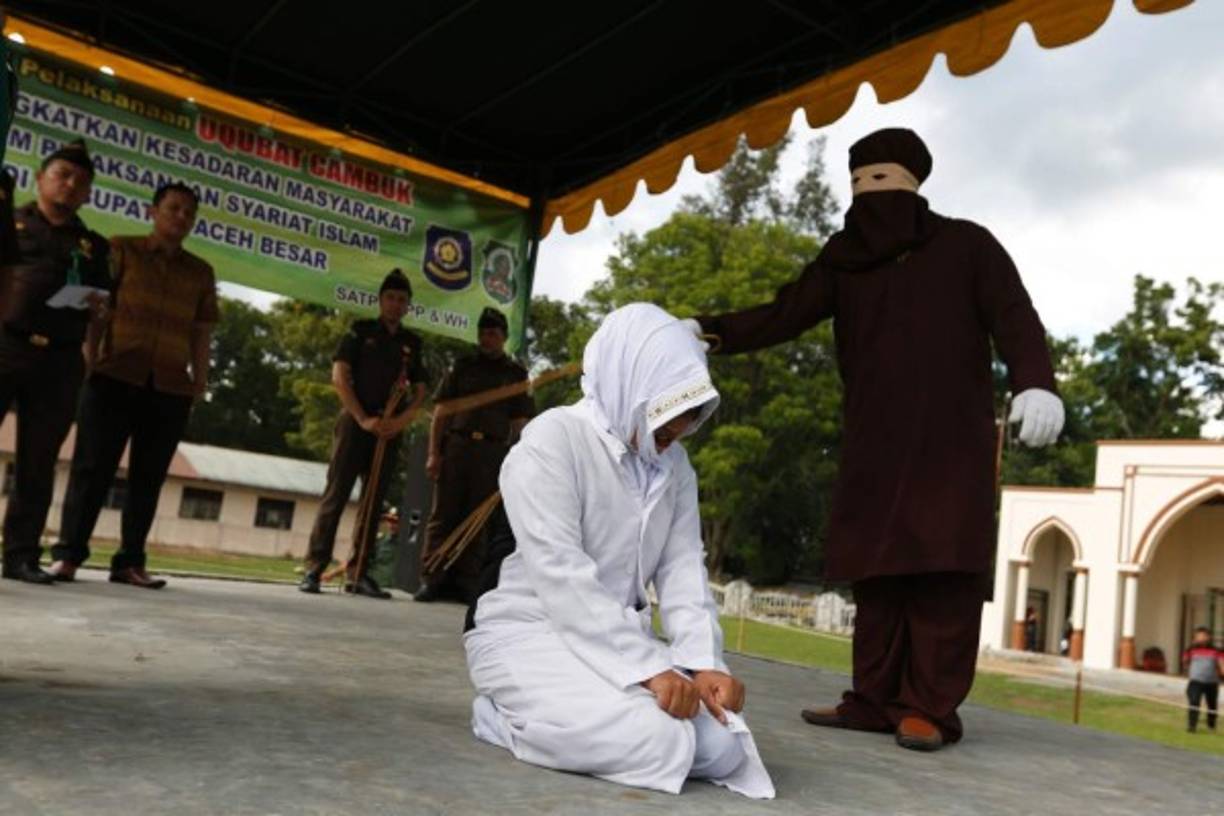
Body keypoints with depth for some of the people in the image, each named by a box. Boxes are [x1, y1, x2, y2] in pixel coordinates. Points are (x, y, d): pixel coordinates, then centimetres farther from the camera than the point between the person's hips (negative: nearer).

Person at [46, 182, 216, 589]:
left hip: (171, 387, 3)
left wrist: (200, 378, 8)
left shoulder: (200, 272, 16)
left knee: (148, 476, 3)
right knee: (92, 466, -3)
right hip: (115, 376, -2)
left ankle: (130, 561, 8)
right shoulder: (121, 249, 9)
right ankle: (68, 554, 2)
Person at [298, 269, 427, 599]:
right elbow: (339, 376, -3)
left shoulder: (412, 342, 14)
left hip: (390, 430, 4)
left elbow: (419, 392, 13)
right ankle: (314, 568, -5)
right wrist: (363, 419, -13)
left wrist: (401, 420, -6)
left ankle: (358, 573, 8)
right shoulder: (361, 331, 5)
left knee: (374, 502, 4)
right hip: (355, 422, -4)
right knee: (336, 495, -7)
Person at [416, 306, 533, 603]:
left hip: (492, 452, 0)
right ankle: (432, 579, 3)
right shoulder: (464, 365, 12)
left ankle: (467, 583, 8)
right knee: (443, 514, -1)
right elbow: (442, 411, 9)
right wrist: (434, 453, -1)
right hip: (456, 445, 0)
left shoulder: (515, 373, 12)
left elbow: (519, 422, 9)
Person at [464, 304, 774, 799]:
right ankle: (506, 715, -2)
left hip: (620, 638, 7)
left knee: (723, 746, -10)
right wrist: (648, 668, -29)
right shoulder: (550, 442, -16)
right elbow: (563, 579, -24)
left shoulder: (674, 465, 8)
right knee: (657, 740, -28)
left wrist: (704, 662, -15)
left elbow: (683, 570, 2)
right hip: (531, 632, -7)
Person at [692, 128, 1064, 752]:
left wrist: (1035, 384, -21)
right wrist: (708, 331, -13)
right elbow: (783, 316, 3)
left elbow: (1014, 318, -2)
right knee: (875, 569, 0)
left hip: (951, 438, -3)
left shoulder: (966, 245, 8)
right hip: (873, 443, 4)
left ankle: (930, 707, -5)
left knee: (944, 571, -7)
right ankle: (876, 700, 4)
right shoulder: (844, 263, 14)